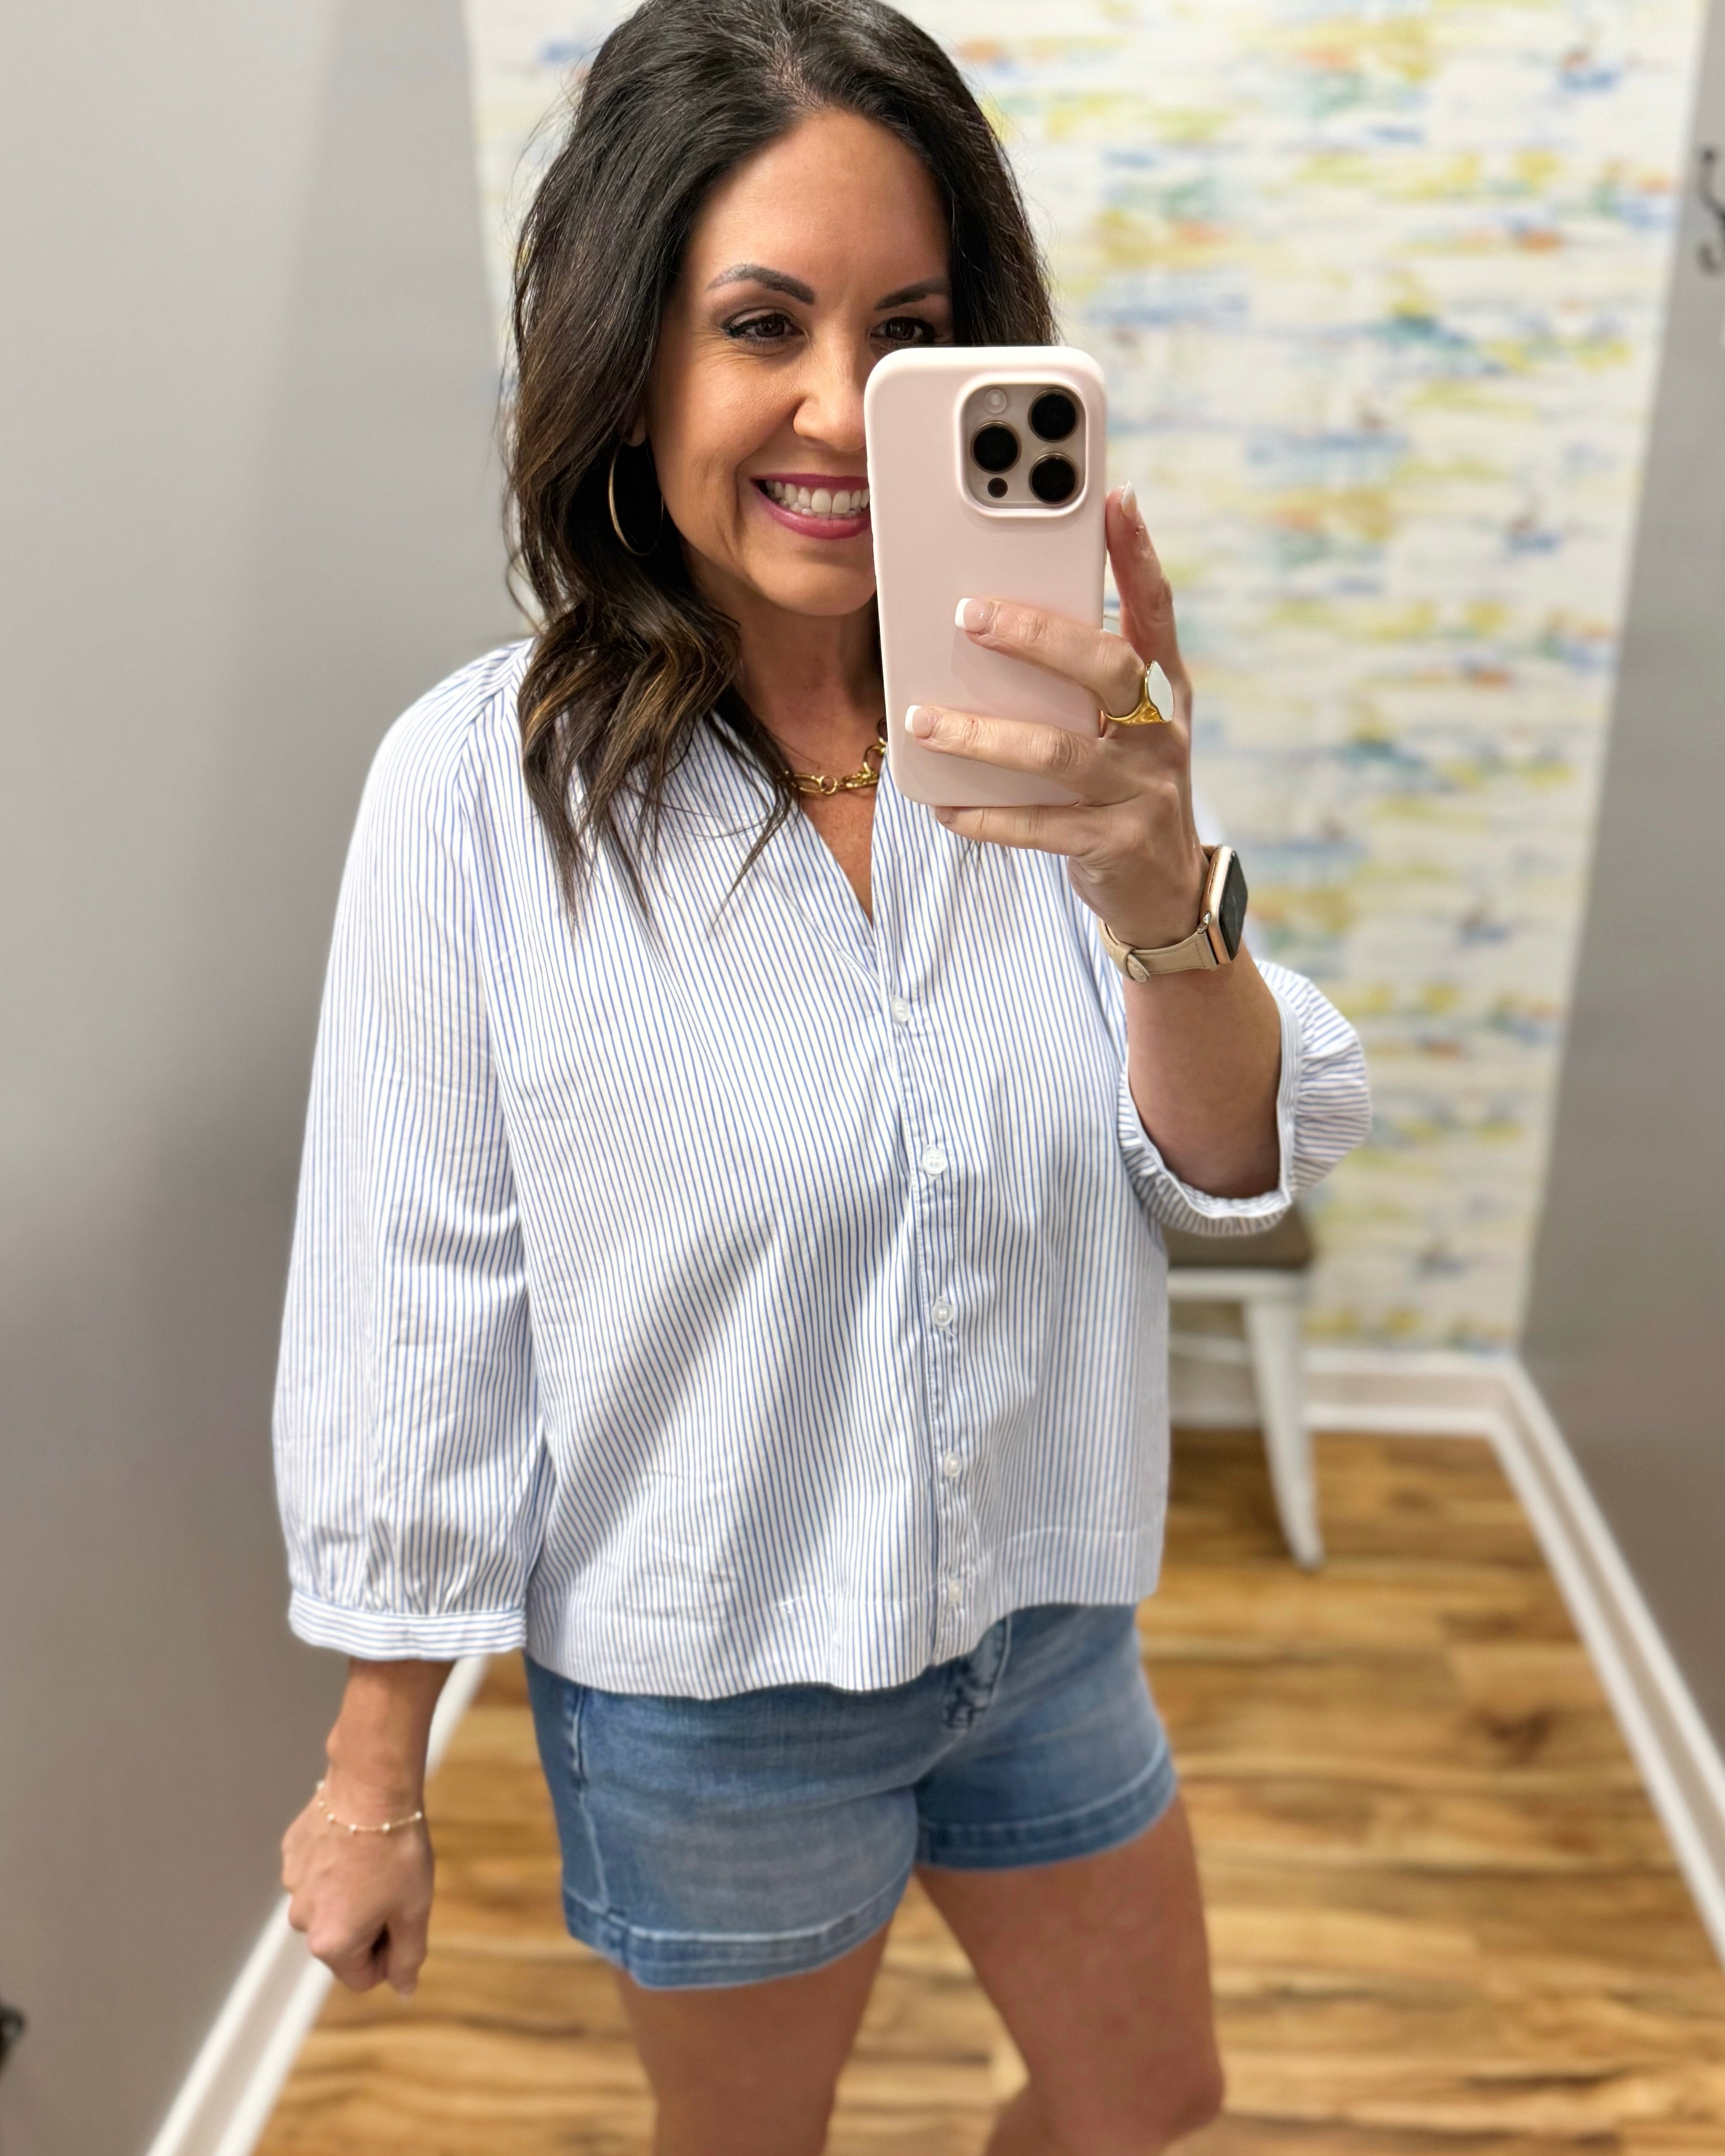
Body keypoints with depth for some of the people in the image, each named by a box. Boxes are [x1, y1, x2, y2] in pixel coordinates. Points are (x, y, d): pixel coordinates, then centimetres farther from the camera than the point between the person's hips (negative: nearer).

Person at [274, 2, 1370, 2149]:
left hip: (1047, 1627, 4)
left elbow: (1236, 1169, -15)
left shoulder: (1041, 726, -10)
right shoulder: (484, 781, -20)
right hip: (706, 1692, -3)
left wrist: (1158, 891, -36)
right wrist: (371, 1776, -5)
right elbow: (409, 1320, -15)